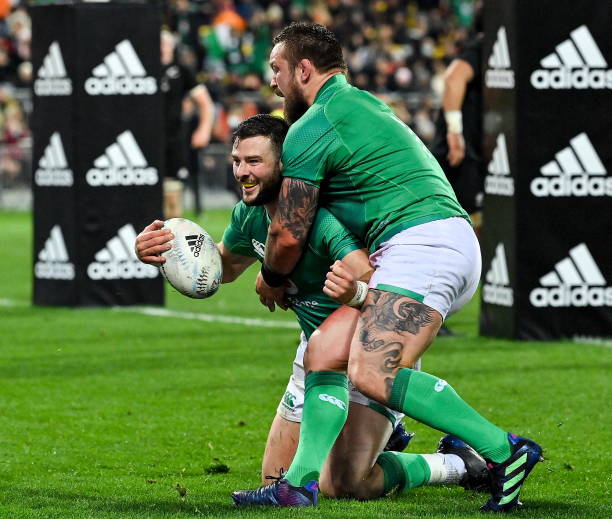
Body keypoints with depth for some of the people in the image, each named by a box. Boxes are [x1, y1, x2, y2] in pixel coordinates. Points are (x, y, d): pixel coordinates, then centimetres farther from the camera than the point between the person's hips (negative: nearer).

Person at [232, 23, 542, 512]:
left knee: (373, 375, -23)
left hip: (422, 242, -10)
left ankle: (504, 451, -21)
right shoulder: (361, 104, 26)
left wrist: (271, 279, 20)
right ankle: (299, 484, 1)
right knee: (325, 349, 6)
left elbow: (288, 236, 0)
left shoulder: (311, 128, -3)